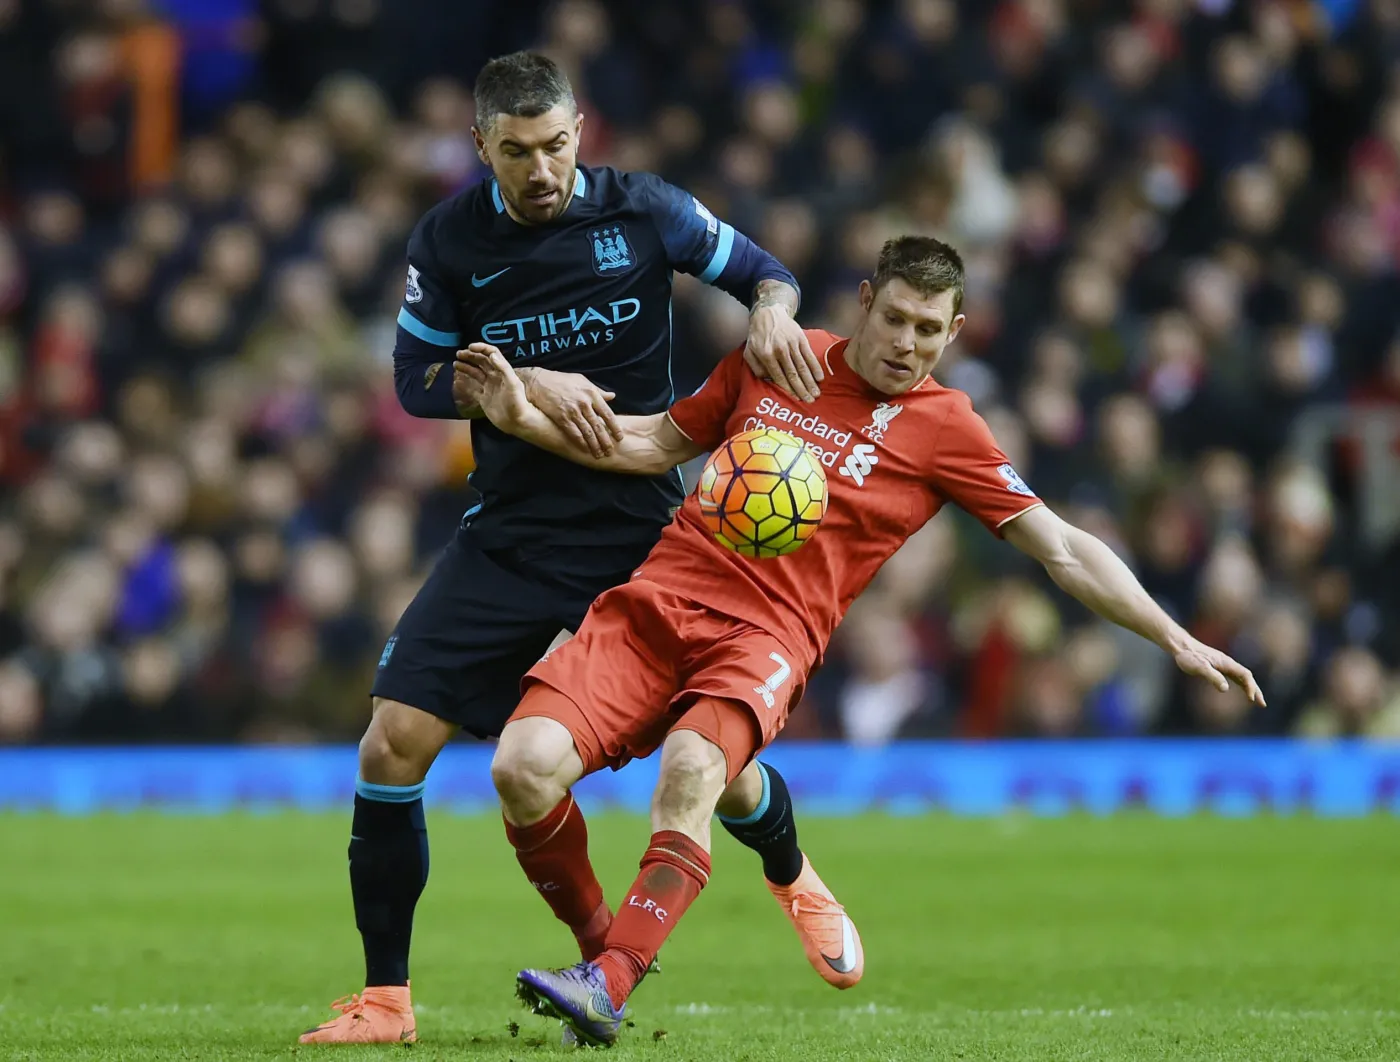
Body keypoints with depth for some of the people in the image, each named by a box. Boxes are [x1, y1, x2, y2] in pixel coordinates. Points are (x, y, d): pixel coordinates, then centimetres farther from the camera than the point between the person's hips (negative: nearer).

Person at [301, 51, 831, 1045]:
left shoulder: (644, 211, -4)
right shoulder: (450, 239, -2)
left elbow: (762, 268, 8)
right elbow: (418, 381, 1)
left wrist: (773, 312, -15)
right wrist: (529, 384, -15)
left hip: (644, 535, -1)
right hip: (511, 537, 1)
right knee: (394, 746, -13)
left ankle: (793, 880, 36)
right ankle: (386, 995, -2)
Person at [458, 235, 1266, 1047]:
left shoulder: (944, 428, 5)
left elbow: (1063, 550, 6)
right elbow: (659, 445, 25)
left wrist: (1177, 642, -1)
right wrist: (526, 418, 13)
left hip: (767, 637, -3)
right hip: (658, 598, 3)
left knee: (690, 770, -36)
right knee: (526, 767, -19)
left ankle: (610, 985, -40)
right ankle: (597, 943, 4)